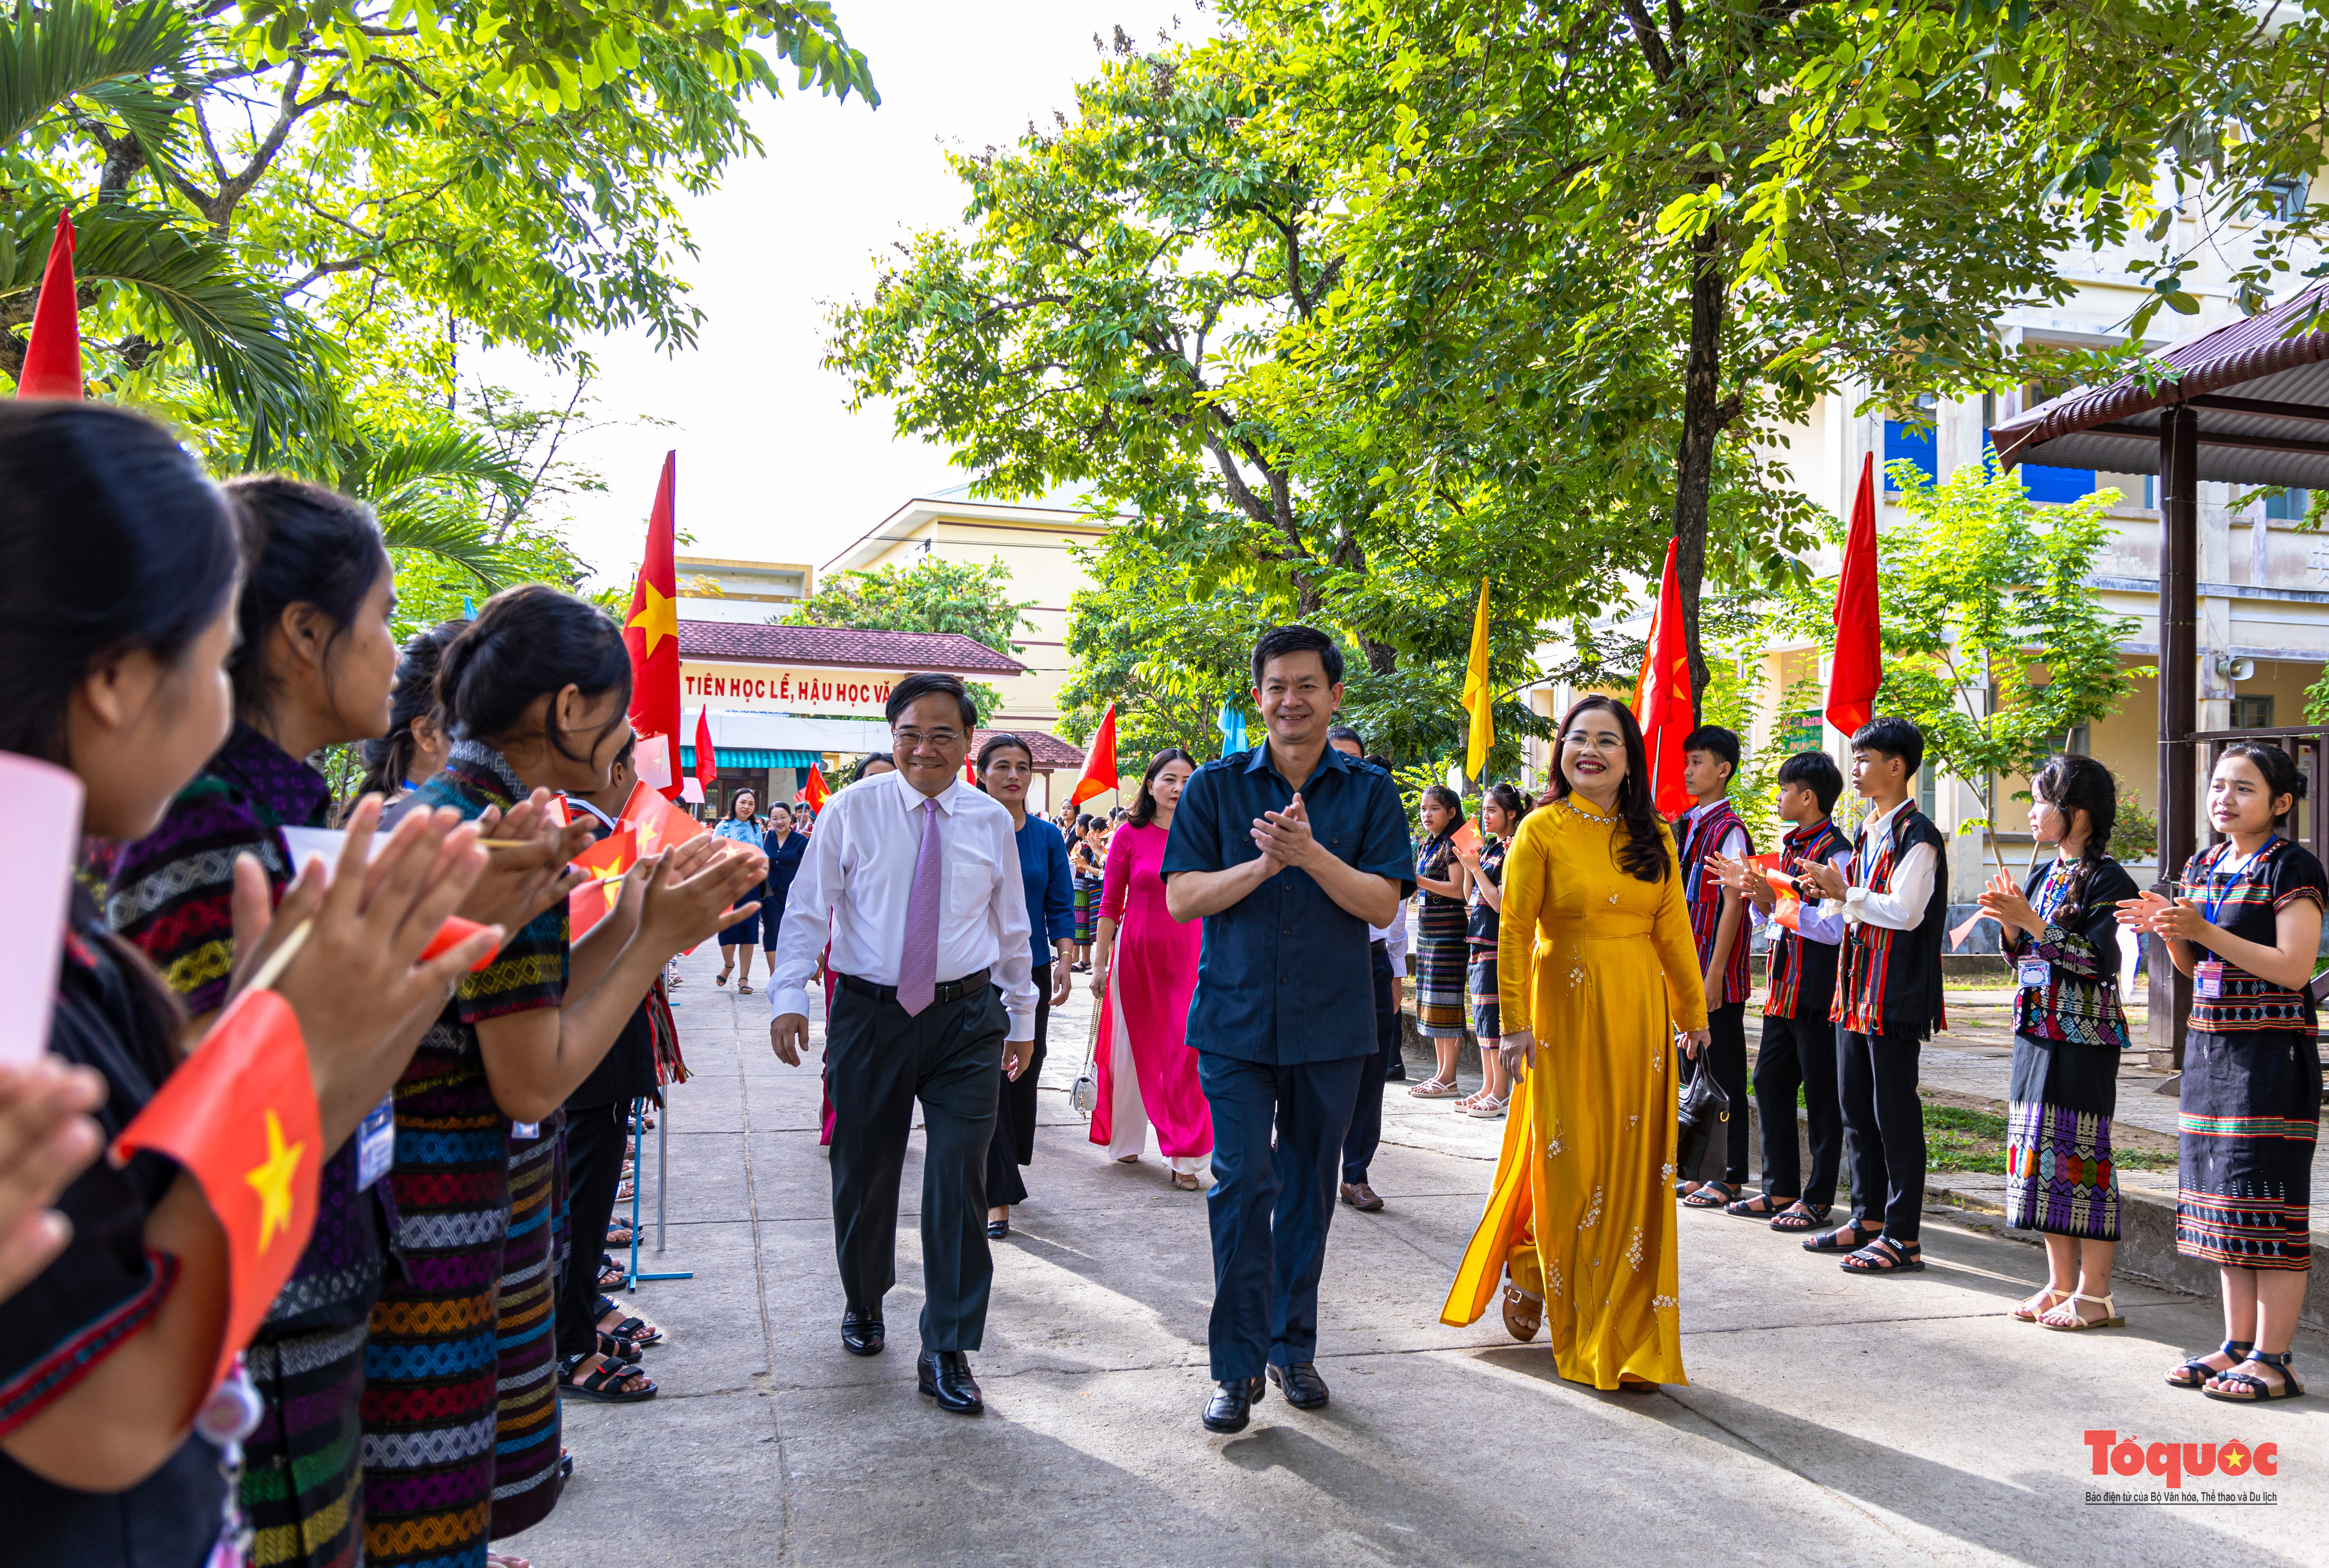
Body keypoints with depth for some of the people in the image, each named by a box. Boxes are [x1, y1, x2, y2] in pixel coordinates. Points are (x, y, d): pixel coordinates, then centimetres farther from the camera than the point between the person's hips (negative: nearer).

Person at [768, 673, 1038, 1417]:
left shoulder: (992, 822, 5)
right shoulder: (853, 810, -1)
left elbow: (1012, 928, 13)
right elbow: (808, 908, -1)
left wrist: (1022, 1019, 16)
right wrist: (788, 997, -11)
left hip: (967, 1019, 1)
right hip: (869, 1014, 0)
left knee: (959, 1179, -5)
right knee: (863, 1173, 11)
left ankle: (947, 1352, 6)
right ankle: (863, 1302, 39)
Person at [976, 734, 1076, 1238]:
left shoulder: (1048, 837, 6)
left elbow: (1059, 908, 6)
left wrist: (1064, 959, -7)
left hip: (1031, 971, 3)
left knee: (1023, 1076, 10)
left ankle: (1007, 1173, 30)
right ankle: (997, 1197, -2)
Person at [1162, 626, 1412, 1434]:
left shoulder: (1370, 792, 3)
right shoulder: (1215, 786, 2)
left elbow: (1382, 904, -6)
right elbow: (1182, 898, -4)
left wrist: (1310, 854, -21)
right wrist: (1263, 864, -19)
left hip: (1330, 1025, 1)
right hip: (1236, 1019, -1)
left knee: (1308, 1189, 11)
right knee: (1242, 1184, -7)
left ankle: (1292, 1345, 27)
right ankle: (1237, 1365, 4)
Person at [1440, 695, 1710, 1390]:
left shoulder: (1654, 837, 8)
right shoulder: (1542, 830, -5)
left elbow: (1673, 930, 11)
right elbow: (1513, 933, -8)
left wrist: (1693, 1011, 14)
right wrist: (1515, 1024, -13)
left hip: (1639, 1016, 4)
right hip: (1566, 1012, -4)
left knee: (1635, 1166, 6)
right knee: (1567, 1160, 1)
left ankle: (1627, 1338, 20)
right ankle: (1529, 1267, 27)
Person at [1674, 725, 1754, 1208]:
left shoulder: (1729, 830, -12)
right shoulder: (1687, 825, 12)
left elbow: (1731, 905, -16)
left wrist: (1714, 975, -18)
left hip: (1718, 971, -8)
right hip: (1686, 969, 8)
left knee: (1726, 1076, 0)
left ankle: (1732, 1179, 7)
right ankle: (1700, 1170, 22)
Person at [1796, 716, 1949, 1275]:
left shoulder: (1917, 835, -12)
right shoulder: (1868, 832, 17)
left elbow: (1905, 911, -21)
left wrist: (1845, 894, -16)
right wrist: (1831, 892, 6)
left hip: (1896, 994, -9)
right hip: (1858, 991, 9)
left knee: (1895, 1114, -4)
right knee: (1856, 1108, 13)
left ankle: (1902, 1237, 3)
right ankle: (1868, 1219, 23)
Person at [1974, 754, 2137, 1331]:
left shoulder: (2106, 880, -10)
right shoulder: (2042, 876, 14)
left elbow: (2100, 961, -19)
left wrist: (2032, 921, -21)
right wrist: (2010, 924, -2)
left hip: (2085, 1040, -8)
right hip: (2038, 1032, 8)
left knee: (2080, 1154, -5)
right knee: (2042, 1152, 9)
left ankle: (2095, 1293, 5)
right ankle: (2061, 1283, 18)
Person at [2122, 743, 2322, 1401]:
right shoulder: (2202, 866, 13)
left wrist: (2206, 931, -23)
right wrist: (2167, 928, 0)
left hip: (2273, 1052, -8)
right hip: (2210, 1047, 8)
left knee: (2268, 1201, -5)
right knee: (2223, 1198, 11)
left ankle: (2272, 1359, 2)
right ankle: (2237, 1344, 19)